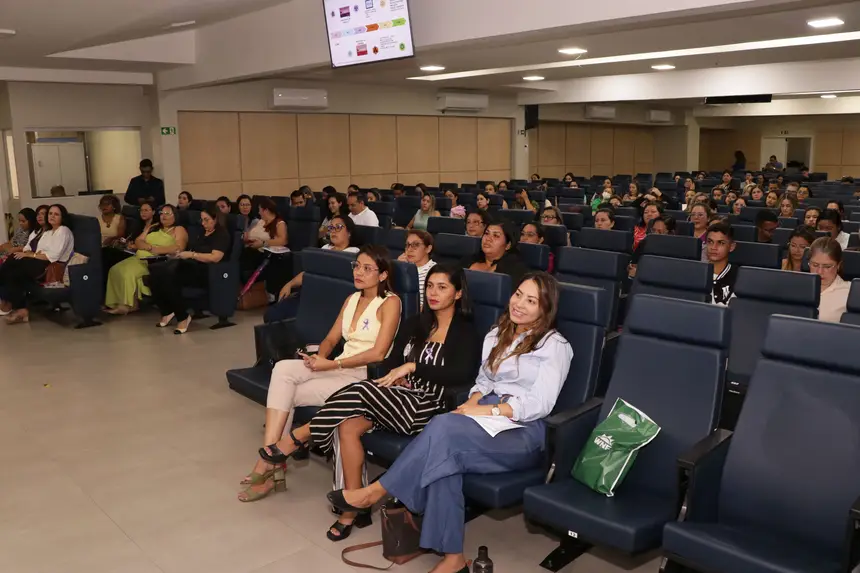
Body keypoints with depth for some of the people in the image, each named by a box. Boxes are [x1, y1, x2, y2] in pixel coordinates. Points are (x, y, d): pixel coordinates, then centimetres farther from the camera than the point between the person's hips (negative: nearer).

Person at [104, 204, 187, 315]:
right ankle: (119, 303, -15)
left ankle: (129, 305, -15)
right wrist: (150, 247, -9)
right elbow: (138, 242, 13)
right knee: (115, 270, -15)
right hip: (139, 258, 7)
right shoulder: (152, 227, 24)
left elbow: (178, 248, -13)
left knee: (129, 273, -27)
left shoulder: (179, 230, 4)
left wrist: (156, 249, -17)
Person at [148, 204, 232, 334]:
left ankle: (183, 317, -18)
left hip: (204, 271, -8)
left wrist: (191, 254, -17)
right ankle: (167, 312, -6)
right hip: (189, 265, 8)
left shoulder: (222, 234, -4)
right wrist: (183, 253, 3)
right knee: (155, 270, -18)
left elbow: (215, 257, -18)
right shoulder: (203, 232, 23)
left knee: (168, 276, -32)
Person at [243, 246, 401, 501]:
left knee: (287, 393, -15)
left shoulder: (390, 302, -7)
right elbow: (331, 339, 15)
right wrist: (319, 358, -8)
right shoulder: (352, 299, 16)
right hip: (339, 368, 7)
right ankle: (270, 459, -21)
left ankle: (270, 459, 3)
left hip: (366, 375, -7)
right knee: (283, 369, -20)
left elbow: (378, 353, -15)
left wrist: (332, 364, -17)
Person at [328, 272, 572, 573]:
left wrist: (487, 410, -17)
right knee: (445, 452, -31)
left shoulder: (555, 346, -2)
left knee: (444, 428, -33)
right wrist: (473, 402, -4)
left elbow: (540, 404, -11)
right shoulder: (496, 335, 18)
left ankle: (377, 491, -20)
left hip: (524, 432, -6)